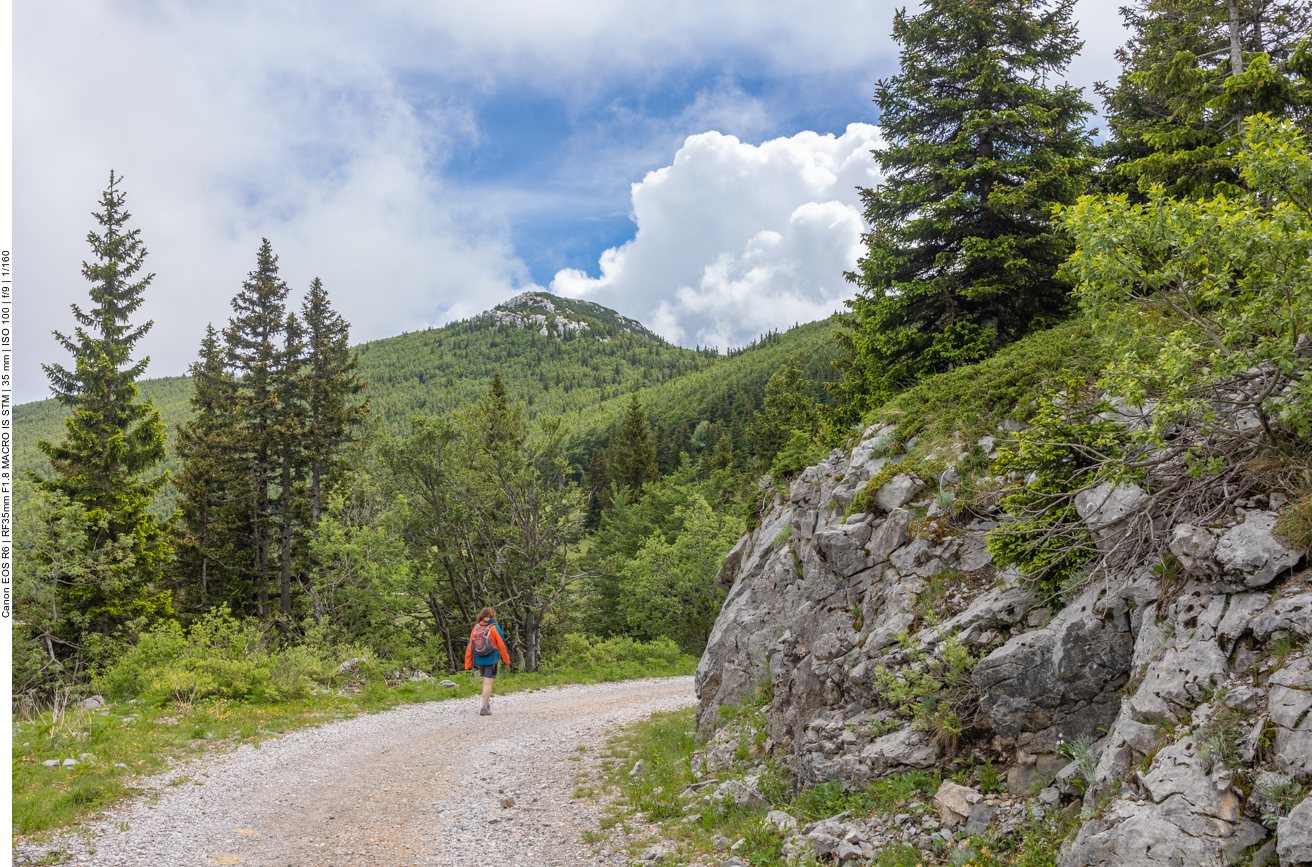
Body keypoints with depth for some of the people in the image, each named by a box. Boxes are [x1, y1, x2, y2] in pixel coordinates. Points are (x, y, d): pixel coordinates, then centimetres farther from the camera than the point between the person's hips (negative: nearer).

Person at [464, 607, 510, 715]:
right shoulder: (494, 628, -7)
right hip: (491, 659, -4)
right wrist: (506, 659, 7)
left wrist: (467, 664, 8)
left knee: (485, 680, 22)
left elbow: (469, 646, 3)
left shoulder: (475, 628, 3)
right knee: (488, 682, -2)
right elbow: (502, 644, -5)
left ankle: (487, 702, 27)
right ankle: (484, 708, -4)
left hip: (479, 659, 4)